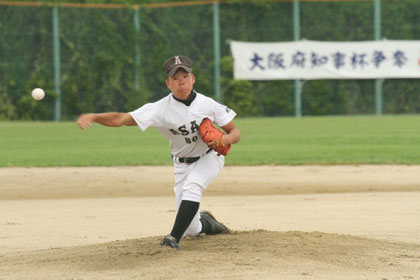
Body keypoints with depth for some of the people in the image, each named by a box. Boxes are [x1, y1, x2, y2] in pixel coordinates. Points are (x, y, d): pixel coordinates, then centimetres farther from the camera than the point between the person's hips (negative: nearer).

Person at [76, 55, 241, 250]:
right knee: (191, 230, 1)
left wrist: (225, 139, -33)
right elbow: (120, 119, -30)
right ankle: (207, 223, 38)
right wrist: (92, 117, -48)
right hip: (183, 165, 1)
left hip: (210, 157, -1)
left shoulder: (208, 105, -17)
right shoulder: (161, 109, -21)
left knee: (192, 185, -36)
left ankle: (174, 238, -34)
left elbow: (235, 132, -8)